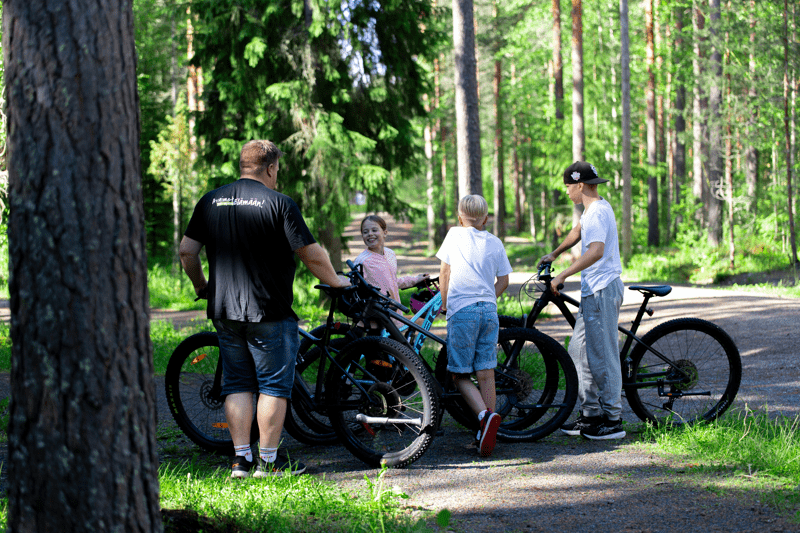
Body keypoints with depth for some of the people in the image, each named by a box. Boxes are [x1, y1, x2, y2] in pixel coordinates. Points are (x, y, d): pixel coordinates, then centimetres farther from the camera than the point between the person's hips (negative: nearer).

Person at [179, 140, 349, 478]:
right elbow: (312, 255, -9)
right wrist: (334, 281, 8)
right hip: (269, 311, -5)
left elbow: (187, 251, 6)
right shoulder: (278, 203, -8)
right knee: (274, 385, 4)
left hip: (225, 311, 5)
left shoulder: (211, 201, 6)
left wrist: (200, 286, 22)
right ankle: (269, 461, 7)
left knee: (237, 384, 12)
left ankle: (241, 459, 11)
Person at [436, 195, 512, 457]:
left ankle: (485, 415, -22)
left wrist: (445, 304, 22)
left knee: (460, 375, 2)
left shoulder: (455, 235, 4)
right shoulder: (495, 243, 12)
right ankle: (487, 434, 3)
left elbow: (444, 273, 9)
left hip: (462, 310, -4)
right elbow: (503, 281, 13)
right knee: (486, 374, 5)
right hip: (489, 310, 4)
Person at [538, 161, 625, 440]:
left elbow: (596, 251, -33)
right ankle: (590, 414, 19)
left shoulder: (597, 212, -18)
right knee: (579, 351, 13)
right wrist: (553, 254, 41)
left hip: (602, 290, -11)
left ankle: (613, 420, 0)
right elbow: (577, 232, 35)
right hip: (593, 290, 11)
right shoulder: (594, 208, 15)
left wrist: (562, 275, -32)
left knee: (602, 355, -6)